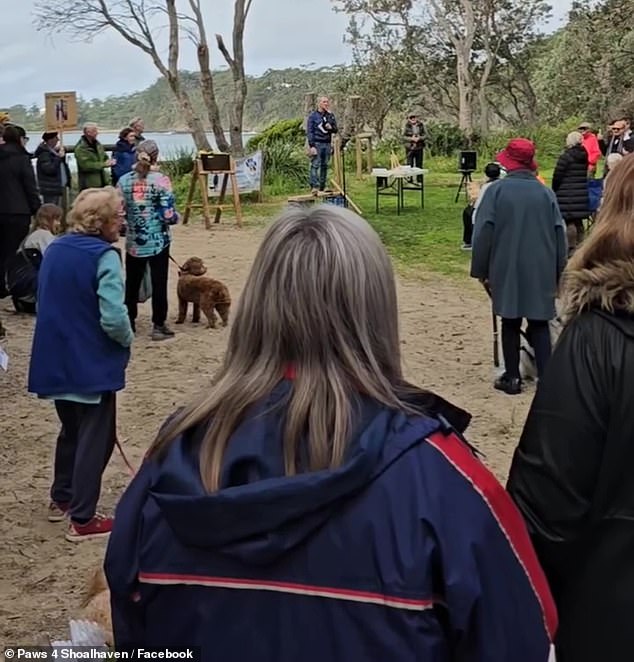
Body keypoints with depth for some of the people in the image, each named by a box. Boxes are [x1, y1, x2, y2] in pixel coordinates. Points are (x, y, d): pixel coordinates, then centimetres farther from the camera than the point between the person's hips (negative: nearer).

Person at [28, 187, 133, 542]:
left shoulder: (55, 249, 6)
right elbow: (113, 318, -25)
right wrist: (127, 340, -6)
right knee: (95, 438, 5)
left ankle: (61, 500, 36)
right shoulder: (104, 256, -18)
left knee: (71, 430, 24)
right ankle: (82, 519, 10)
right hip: (92, 363, -7)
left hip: (56, 360, 8)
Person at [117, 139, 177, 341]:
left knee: (131, 284, 15)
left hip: (133, 242, 3)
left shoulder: (124, 181, -1)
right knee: (159, 283, 5)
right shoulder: (161, 180, -11)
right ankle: (158, 326, 9)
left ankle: (129, 323, 23)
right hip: (158, 241, -3)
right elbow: (168, 215, -15)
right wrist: (176, 217, 7)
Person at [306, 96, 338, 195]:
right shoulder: (313, 116, 1)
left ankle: (322, 186, 13)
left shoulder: (330, 115, 14)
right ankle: (314, 187, -20)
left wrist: (331, 127, -8)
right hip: (317, 143, -5)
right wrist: (311, 146, -13)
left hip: (327, 143, 5)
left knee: (325, 165, 7)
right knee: (315, 165, -12)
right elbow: (309, 132, -4)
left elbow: (336, 130, 16)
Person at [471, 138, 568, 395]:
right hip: (541, 271, 2)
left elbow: (483, 233, -8)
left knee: (510, 323, 8)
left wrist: (480, 269, 1)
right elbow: (560, 234, 3)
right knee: (539, 323, 8)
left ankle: (512, 378, 13)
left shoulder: (496, 190, -7)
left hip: (506, 270, -1)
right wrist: (558, 272, 12)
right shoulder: (545, 192, 1)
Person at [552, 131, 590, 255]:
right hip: (582, 194, 7)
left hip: (567, 195, -7)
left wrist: (554, 191, 6)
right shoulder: (584, 156, 8)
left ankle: (571, 248, -8)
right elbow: (584, 175, 14)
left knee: (569, 222, -6)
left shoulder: (566, 156, -11)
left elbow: (557, 176, -8)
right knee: (578, 221, 15)